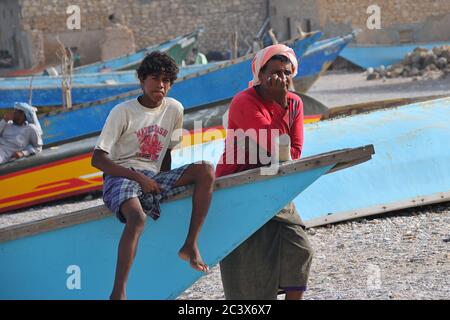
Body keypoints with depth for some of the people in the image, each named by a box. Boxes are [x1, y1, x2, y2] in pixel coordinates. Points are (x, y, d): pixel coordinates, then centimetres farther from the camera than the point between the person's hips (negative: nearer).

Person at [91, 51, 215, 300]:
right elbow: (97, 159, -10)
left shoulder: (174, 109, 9)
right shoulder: (123, 112, -6)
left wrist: (164, 185, 5)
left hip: (153, 178, 5)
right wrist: (139, 177, -18)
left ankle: (191, 245, -20)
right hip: (120, 177, -5)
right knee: (137, 217, -38)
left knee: (206, 171, -18)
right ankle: (118, 293, -39)